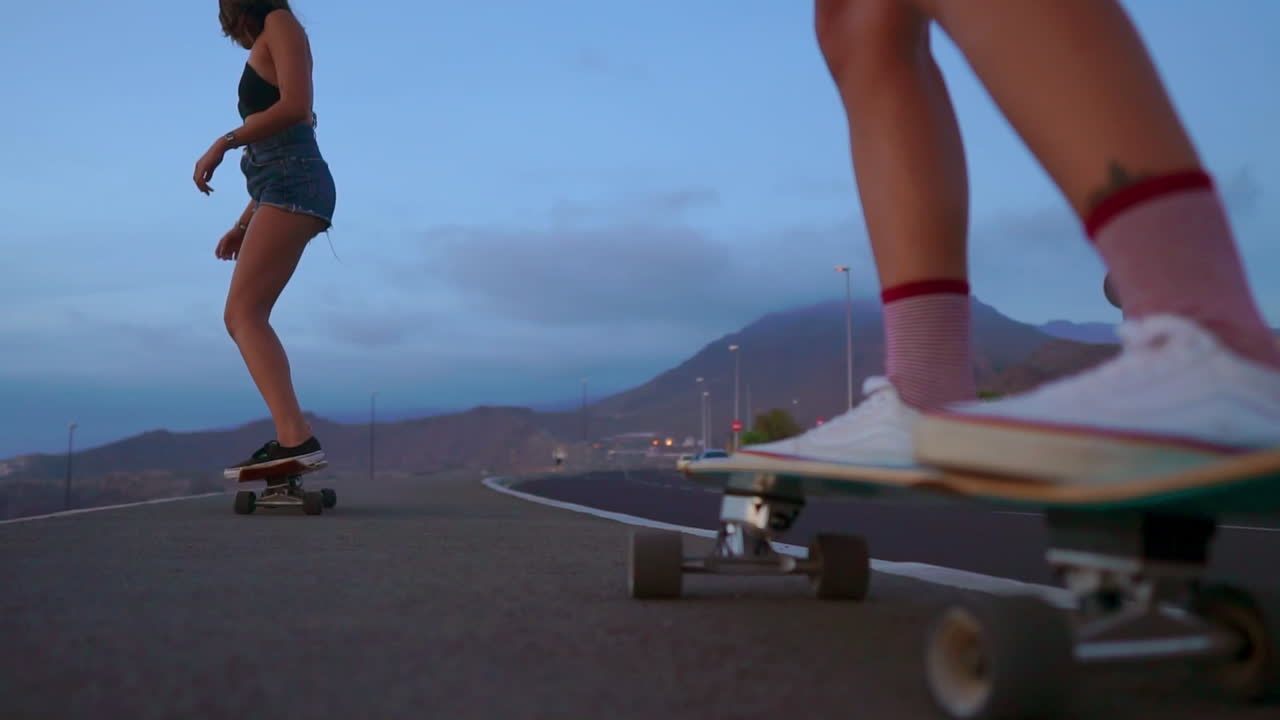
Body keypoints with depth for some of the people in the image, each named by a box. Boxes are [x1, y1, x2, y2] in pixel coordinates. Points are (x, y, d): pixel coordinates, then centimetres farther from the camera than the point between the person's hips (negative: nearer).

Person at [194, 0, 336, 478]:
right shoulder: (264, 55, 30)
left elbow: (296, 106, -11)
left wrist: (223, 143, -9)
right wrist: (242, 226, 23)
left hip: (293, 184, -9)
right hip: (282, 188, 9)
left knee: (243, 313, -21)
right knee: (242, 317, 5)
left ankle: (296, 438, -34)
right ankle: (290, 438, -1)